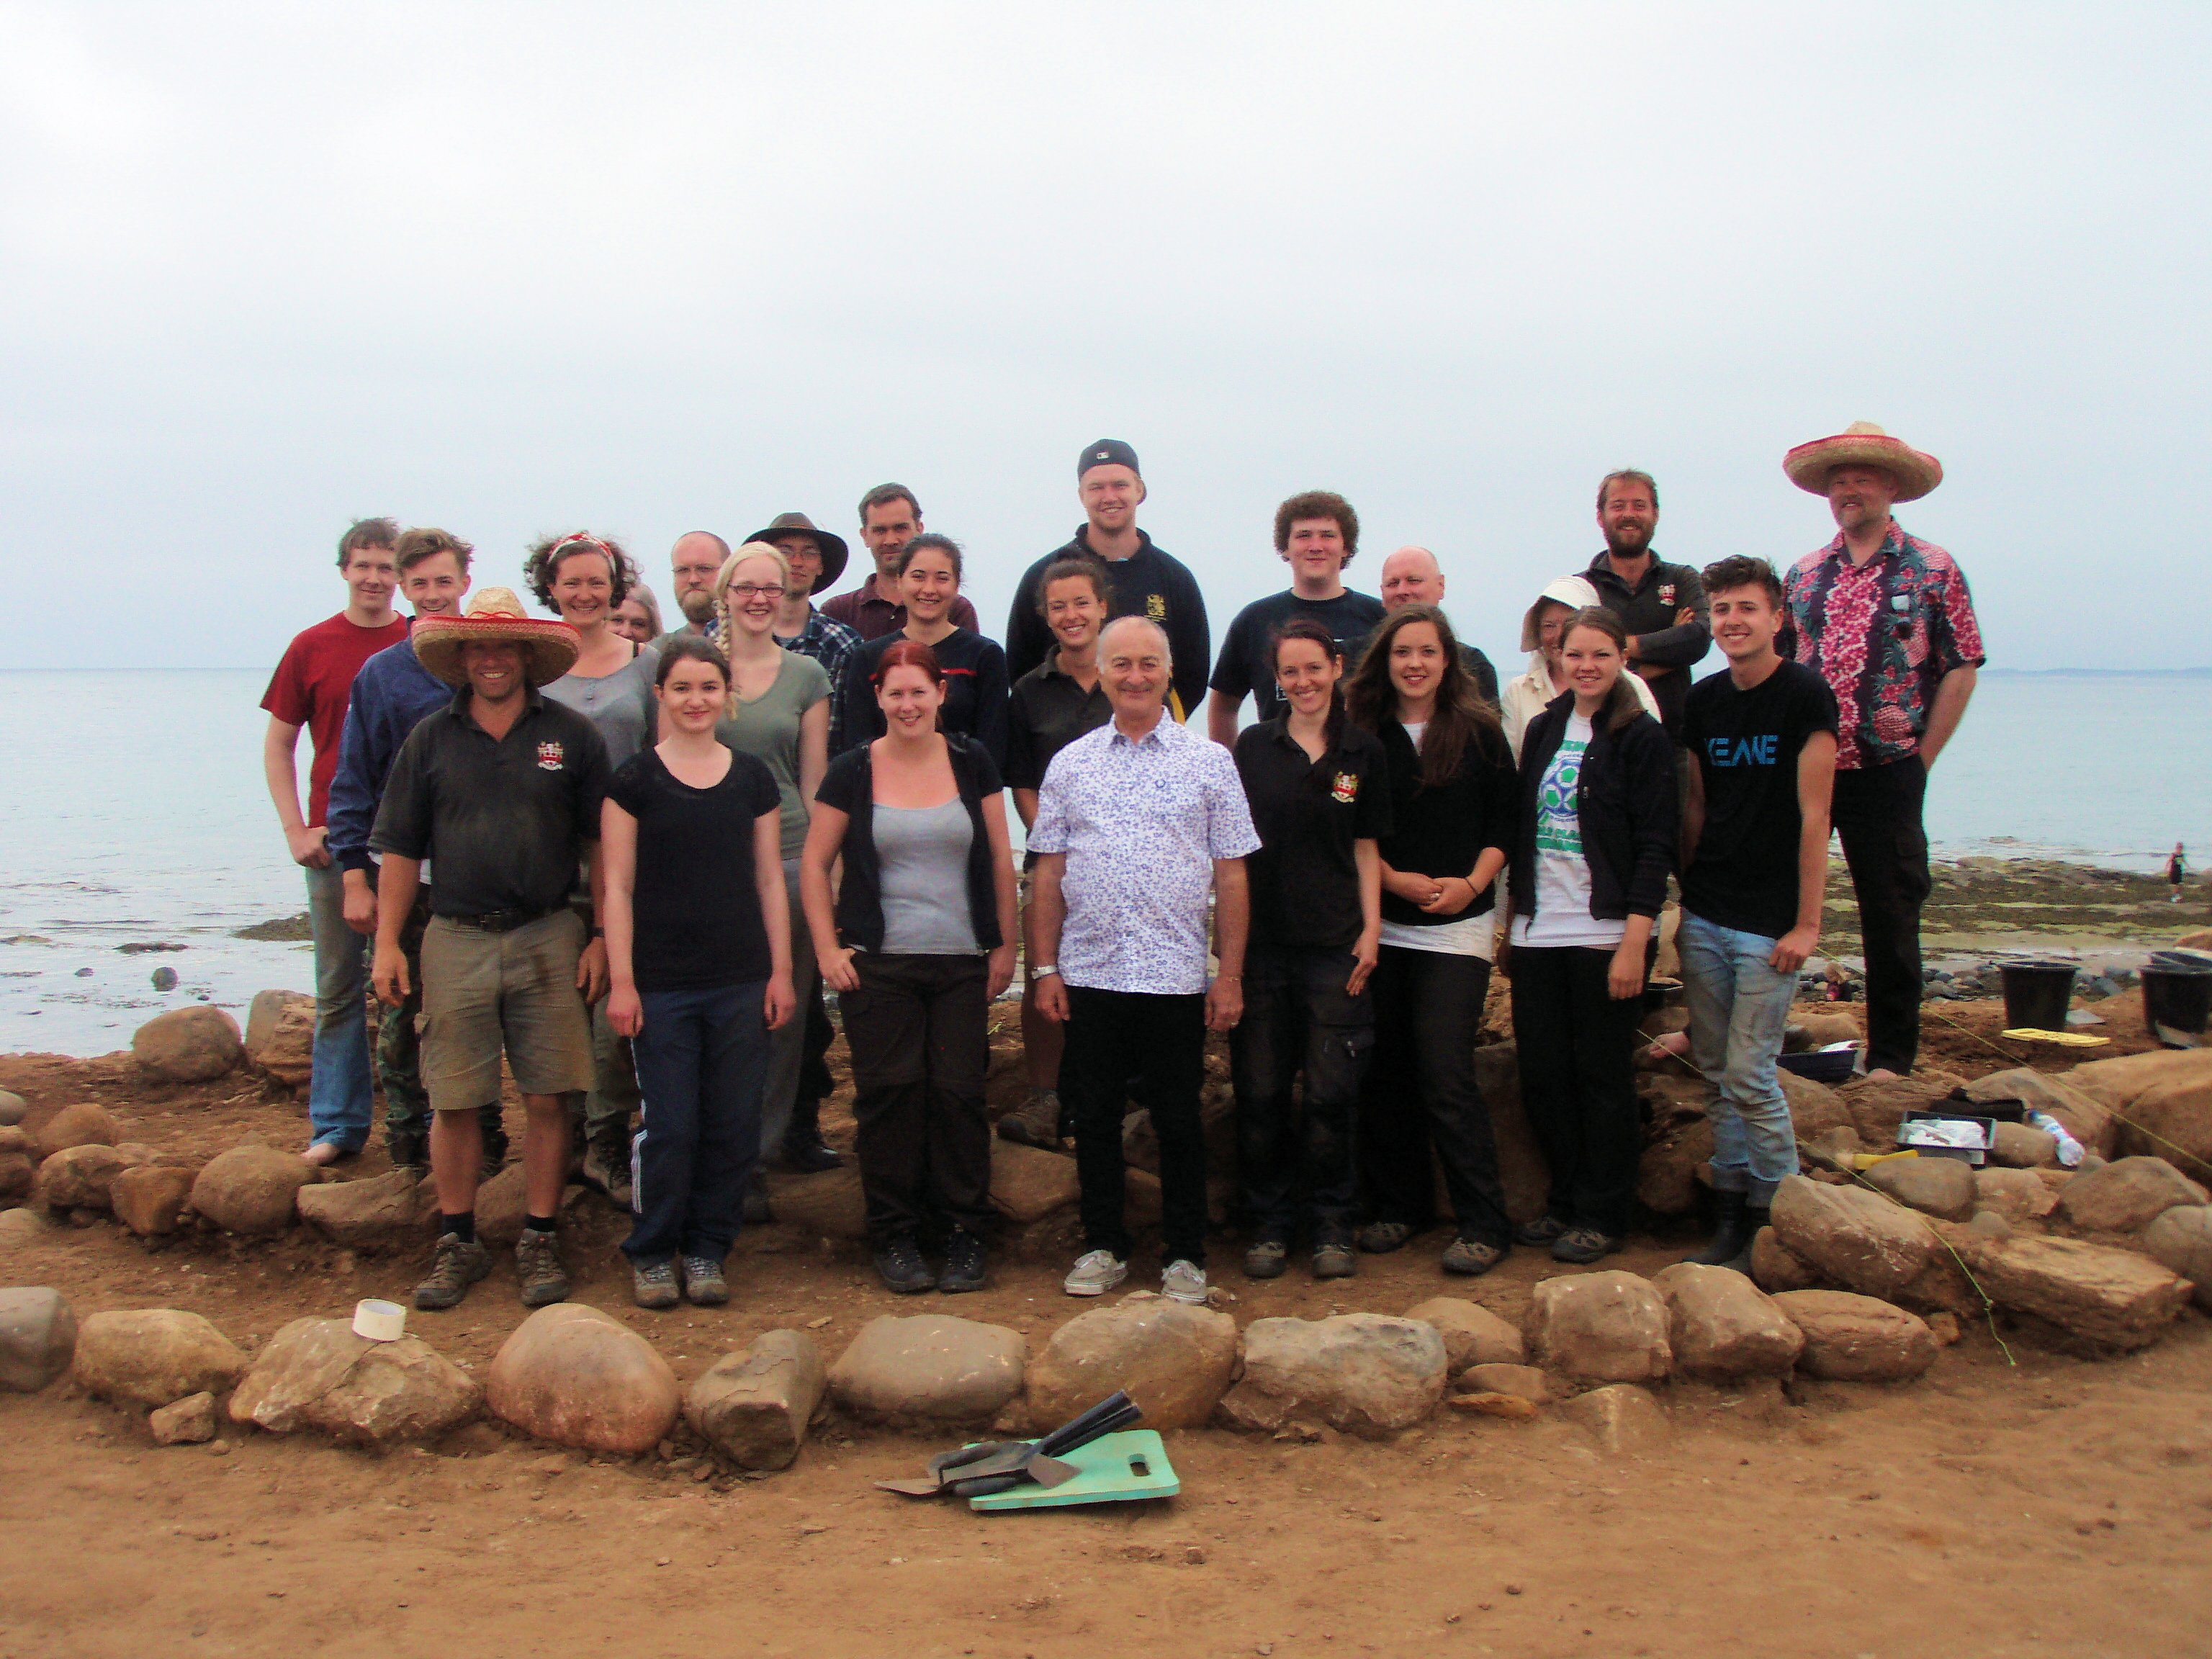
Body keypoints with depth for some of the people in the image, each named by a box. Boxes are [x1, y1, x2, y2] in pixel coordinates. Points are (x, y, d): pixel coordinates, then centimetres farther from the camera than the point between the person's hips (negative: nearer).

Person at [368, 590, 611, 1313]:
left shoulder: (570, 735, 3)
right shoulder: (431, 738, 6)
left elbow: (600, 844, 5)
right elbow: (400, 848, 8)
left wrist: (602, 937, 0)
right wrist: (387, 942, 2)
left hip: (548, 938, -1)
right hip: (456, 940, 1)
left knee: (546, 1097, 3)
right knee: (453, 1101, 4)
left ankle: (539, 1241, 15)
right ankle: (458, 1244, 18)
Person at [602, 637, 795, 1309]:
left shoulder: (753, 779, 8)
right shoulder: (634, 779, 1)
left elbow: (770, 880, 10)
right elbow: (618, 887, 0)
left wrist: (782, 971, 6)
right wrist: (621, 980, -6)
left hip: (741, 981, 3)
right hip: (662, 982, -2)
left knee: (733, 1126, 5)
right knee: (669, 1127, -1)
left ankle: (706, 1250, 20)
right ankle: (652, 1253, 17)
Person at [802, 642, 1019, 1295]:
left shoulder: (972, 763, 5)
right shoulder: (853, 771, 2)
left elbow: (1000, 860, 8)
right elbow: (815, 865, 6)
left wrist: (1005, 946, 5)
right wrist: (827, 949, -2)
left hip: (962, 964, 1)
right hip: (878, 965, -1)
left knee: (959, 1092, 0)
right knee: (889, 1093, -1)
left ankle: (967, 1234, 12)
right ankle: (896, 1235, 11)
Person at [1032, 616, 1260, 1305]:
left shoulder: (1209, 761, 3)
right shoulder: (1070, 764, 8)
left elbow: (1232, 876, 2)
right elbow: (1048, 874, 9)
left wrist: (1229, 975, -3)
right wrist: (1045, 969, 3)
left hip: (1176, 976, -2)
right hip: (1089, 973, 2)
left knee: (1179, 1121, 5)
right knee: (1094, 1117, 8)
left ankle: (1186, 1255, 18)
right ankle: (1103, 1246, 22)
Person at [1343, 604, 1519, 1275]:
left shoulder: (1479, 732, 4)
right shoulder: (1363, 735, 5)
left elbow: (1504, 820, 5)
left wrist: (1472, 884, -9)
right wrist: (1397, 879, -9)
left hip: (1457, 928, -2)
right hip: (1382, 928, 2)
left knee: (1446, 1074, -9)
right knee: (1385, 1074, 5)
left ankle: (1484, 1225, 0)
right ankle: (1398, 1207, 21)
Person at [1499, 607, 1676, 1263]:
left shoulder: (1642, 737, -4)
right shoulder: (1543, 729, 12)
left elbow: (1655, 846, -9)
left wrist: (1634, 943, -15)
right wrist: (1510, 924, 13)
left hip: (1604, 934, -5)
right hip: (1538, 933, 5)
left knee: (1602, 1078, 2)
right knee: (1542, 1074, 8)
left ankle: (1601, 1216, 13)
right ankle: (1564, 1202, 23)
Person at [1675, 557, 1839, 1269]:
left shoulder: (1805, 695, -9)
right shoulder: (1703, 700, 8)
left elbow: (1813, 814, -11)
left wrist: (1807, 922, -13)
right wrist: (1684, 899, 13)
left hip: (1770, 922, -6)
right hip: (1704, 917, 6)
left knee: (1749, 1075, -6)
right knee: (1714, 1071, 8)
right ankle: (1733, 1216, 18)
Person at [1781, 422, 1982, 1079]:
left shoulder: (1933, 570, 0)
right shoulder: (1803, 575, 10)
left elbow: (1961, 669, 0)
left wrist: (1921, 758, -4)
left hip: (1885, 775, -3)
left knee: (1891, 915, 5)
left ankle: (1892, 1054, 15)